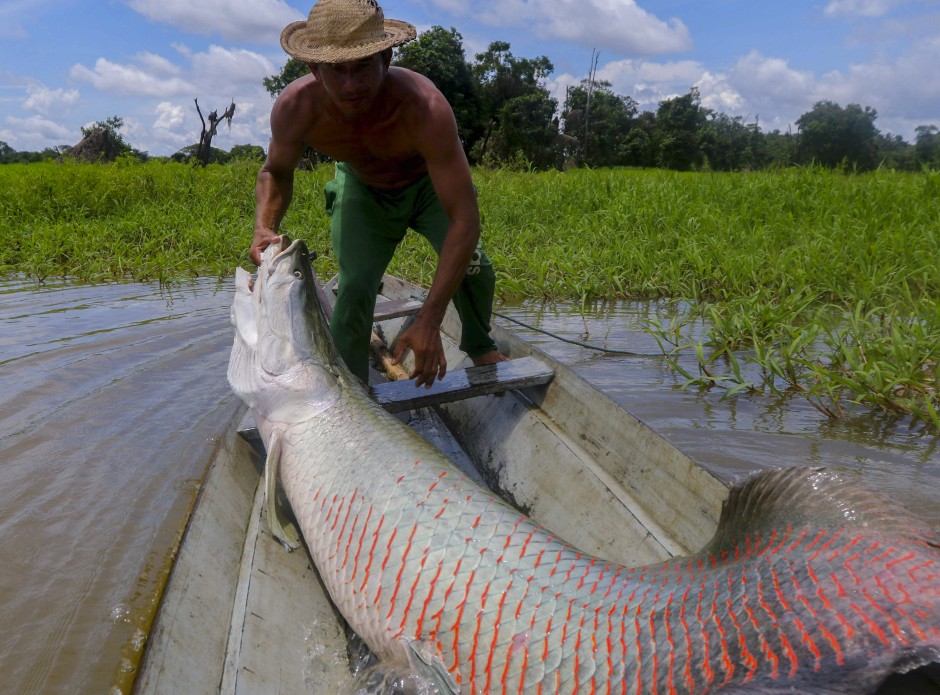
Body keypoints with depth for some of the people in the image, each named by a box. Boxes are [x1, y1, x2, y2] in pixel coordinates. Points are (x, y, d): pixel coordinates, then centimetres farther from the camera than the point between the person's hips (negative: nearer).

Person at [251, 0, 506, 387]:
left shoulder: (425, 108, -43)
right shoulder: (295, 108, -33)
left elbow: (465, 220, -44)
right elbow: (276, 172, -9)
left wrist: (429, 321, -49)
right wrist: (264, 228, -32)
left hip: (427, 182, -1)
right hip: (361, 188, 1)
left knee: (472, 267, -18)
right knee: (354, 289, -16)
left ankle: (478, 345, 15)